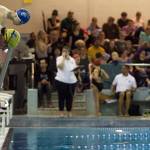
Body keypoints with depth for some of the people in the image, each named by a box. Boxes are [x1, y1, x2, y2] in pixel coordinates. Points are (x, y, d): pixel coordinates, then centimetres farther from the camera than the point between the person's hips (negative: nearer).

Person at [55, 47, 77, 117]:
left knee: (70, 97, 7)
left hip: (72, 80, 4)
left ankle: (69, 111, 17)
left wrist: (77, 69, -7)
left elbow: (75, 68, 16)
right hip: (61, 80, -4)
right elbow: (60, 66, -18)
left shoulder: (72, 59, 14)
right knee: (62, 96, 1)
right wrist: (63, 57, -13)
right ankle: (61, 111, 8)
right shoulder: (59, 58, 1)